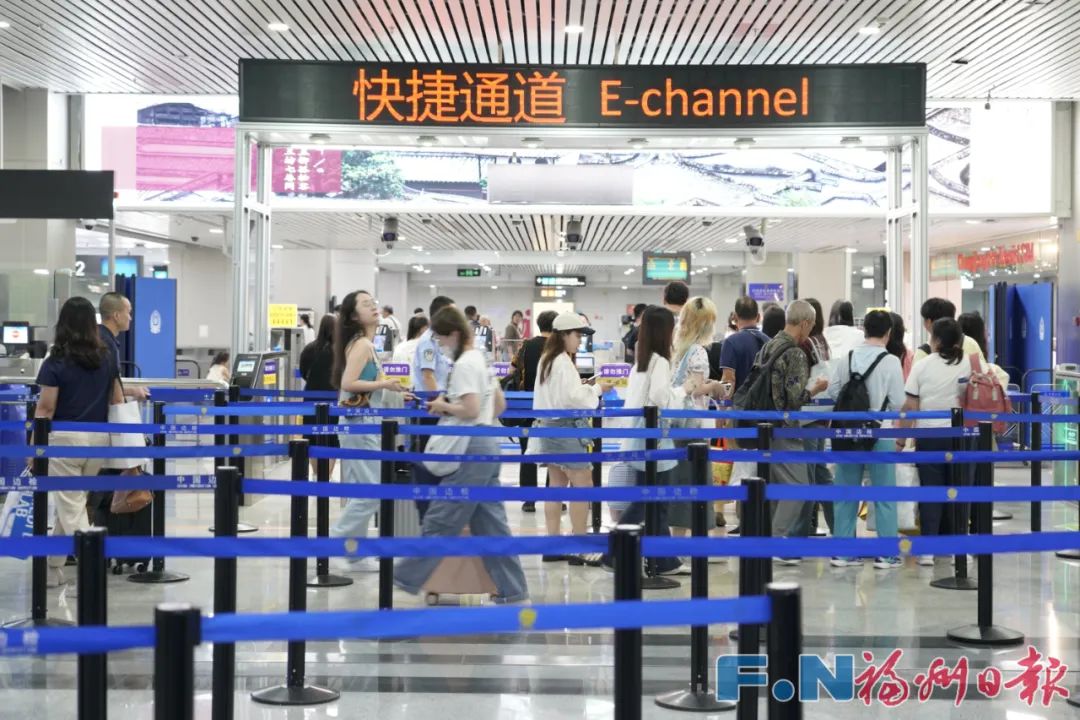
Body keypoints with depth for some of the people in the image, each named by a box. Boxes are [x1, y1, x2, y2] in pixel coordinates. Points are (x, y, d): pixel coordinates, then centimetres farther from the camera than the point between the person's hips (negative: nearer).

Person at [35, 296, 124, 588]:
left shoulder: (56, 362, -10)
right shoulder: (107, 357, 5)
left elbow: (46, 409, -10)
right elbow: (117, 400, 9)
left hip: (65, 437, -5)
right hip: (98, 437, 5)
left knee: (71, 507, 1)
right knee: (69, 501, 19)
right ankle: (53, 567, 31)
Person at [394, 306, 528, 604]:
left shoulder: (464, 364, -13)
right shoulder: (480, 359, 16)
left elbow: (470, 410, -21)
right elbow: (500, 405, 21)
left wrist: (443, 407, -6)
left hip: (471, 449, -10)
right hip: (487, 444, 10)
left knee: (440, 518, -1)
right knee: (491, 521, 9)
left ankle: (408, 577, 7)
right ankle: (512, 589, 10)